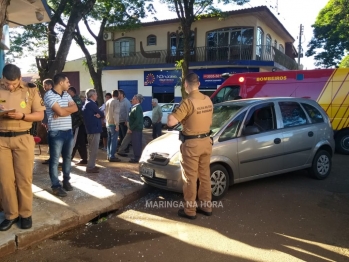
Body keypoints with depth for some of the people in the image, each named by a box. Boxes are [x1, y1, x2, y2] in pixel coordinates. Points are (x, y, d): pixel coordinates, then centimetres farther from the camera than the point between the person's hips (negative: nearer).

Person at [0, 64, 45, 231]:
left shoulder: (30, 90, 2)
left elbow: (40, 115, 2)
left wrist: (22, 115, -16)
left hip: (23, 139, -1)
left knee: (24, 178, 3)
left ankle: (25, 213, 16)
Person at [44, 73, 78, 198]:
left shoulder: (66, 94, 12)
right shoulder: (49, 95, -11)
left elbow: (75, 108, 0)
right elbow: (60, 112, -20)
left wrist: (62, 109, -12)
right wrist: (68, 108, -1)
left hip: (69, 131, 7)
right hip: (56, 132, -7)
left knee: (67, 157, 15)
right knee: (55, 159, 2)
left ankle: (66, 181, 29)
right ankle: (55, 185, 10)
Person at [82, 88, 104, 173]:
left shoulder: (88, 103, 16)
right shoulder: (91, 104, -14)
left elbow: (98, 113, 9)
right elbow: (101, 113, -12)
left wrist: (98, 115, -10)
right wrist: (100, 114, 7)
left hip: (92, 129, 10)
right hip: (94, 129, -10)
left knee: (92, 149, 17)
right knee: (94, 150, -4)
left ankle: (91, 165, 26)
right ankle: (90, 167, 1)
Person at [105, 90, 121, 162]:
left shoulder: (107, 102, 12)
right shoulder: (116, 102, -13)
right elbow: (116, 114, -20)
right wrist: (117, 124, -20)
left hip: (108, 123, 8)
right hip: (113, 124, -8)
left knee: (109, 140, 14)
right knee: (114, 140, -5)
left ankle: (108, 155, 19)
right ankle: (111, 156, -6)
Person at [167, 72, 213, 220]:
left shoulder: (188, 102, -18)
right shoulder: (208, 100, 5)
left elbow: (171, 122, -23)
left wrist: (171, 114, -1)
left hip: (191, 143, -7)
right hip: (206, 141, 7)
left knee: (190, 178, 3)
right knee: (204, 175, 16)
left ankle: (189, 210, 13)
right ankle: (206, 206, 27)